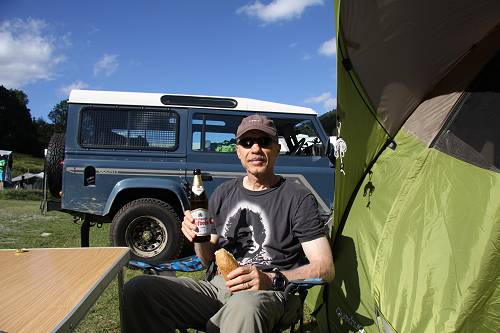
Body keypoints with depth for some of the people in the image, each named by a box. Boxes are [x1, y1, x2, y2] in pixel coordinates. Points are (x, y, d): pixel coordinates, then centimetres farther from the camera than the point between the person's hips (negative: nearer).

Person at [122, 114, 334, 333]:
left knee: (243, 307, -42)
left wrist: (272, 280, -23)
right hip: (219, 286, 5)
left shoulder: (299, 198, -1)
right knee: (137, 289, -16)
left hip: (271, 293, -5)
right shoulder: (223, 194, 14)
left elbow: (325, 268, -6)